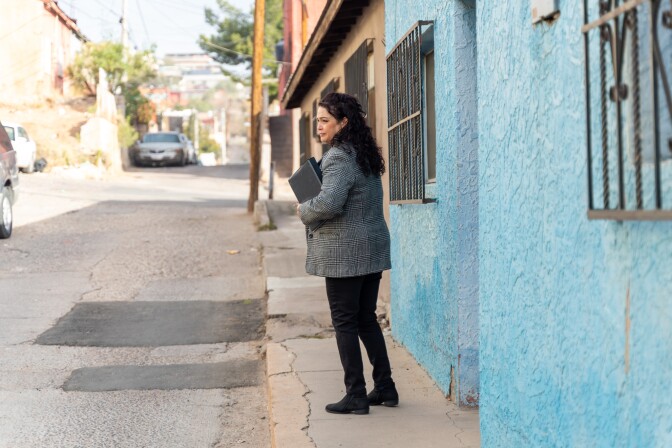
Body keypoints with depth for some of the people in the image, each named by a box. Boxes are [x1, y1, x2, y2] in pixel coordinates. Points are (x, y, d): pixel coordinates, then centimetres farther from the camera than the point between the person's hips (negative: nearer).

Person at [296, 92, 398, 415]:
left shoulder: (339, 158, -17)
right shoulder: (366, 157, 13)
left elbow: (328, 203, -30)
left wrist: (304, 211, -9)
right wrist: (312, 211, 15)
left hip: (345, 252, -9)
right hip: (372, 250, 9)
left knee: (345, 323, 0)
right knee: (367, 319, 16)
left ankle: (356, 397, 4)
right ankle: (385, 388, 20)